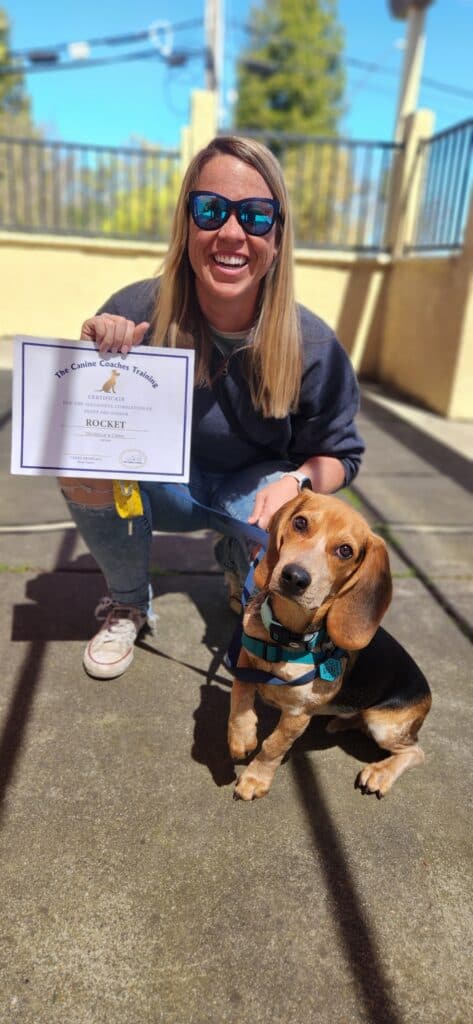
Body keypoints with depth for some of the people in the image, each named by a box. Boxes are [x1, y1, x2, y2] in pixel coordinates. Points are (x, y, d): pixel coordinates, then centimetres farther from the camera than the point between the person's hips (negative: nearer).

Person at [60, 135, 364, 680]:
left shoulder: (311, 344, -21)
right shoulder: (138, 309, -23)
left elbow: (338, 454, -7)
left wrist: (296, 482, -29)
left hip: (254, 487, 0)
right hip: (165, 484, 1)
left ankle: (240, 571, 11)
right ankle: (128, 604, 1)